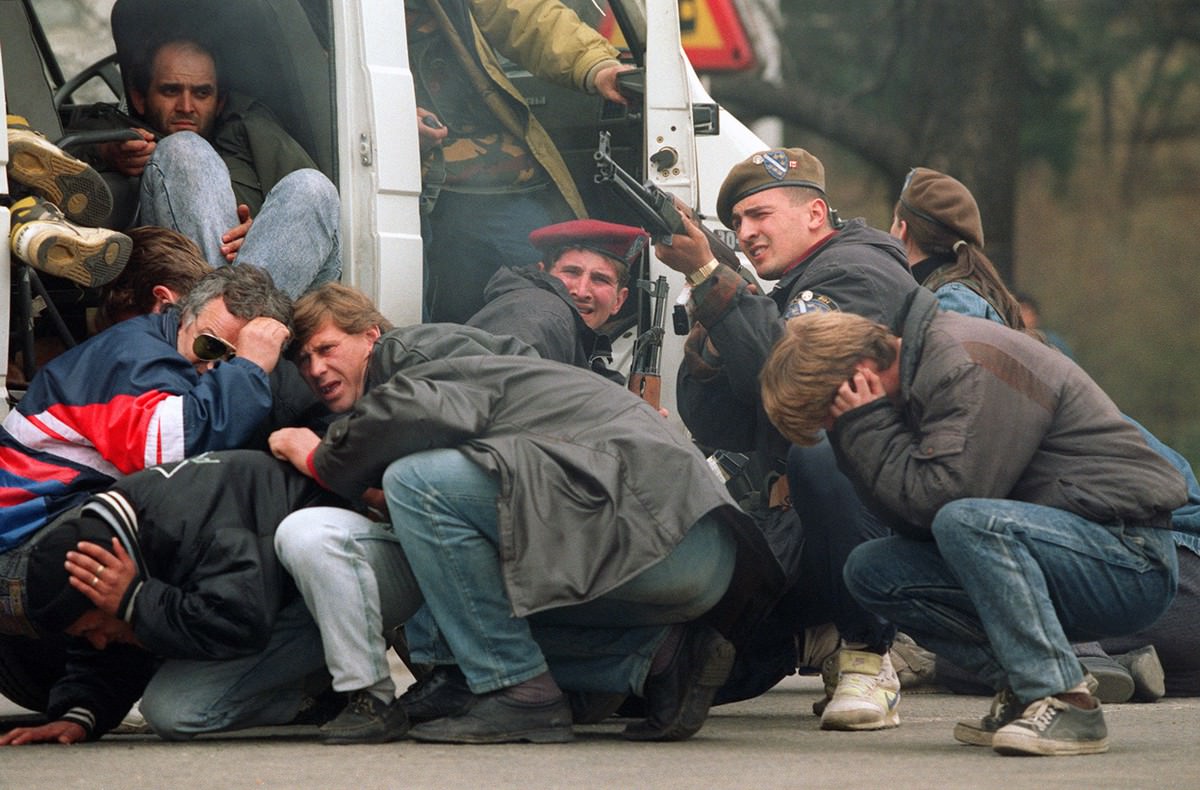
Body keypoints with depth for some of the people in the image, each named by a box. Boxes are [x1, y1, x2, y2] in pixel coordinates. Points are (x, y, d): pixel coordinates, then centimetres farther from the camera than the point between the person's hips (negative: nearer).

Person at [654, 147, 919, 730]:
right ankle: (815, 634, 20)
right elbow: (716, 429, 13)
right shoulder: (779, 301, 24)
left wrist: (707, 275, -22)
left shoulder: (857, 271, -3)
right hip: (784, 527, 8)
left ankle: (868, 659, -25)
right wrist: (708, 332, -3)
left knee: (815, 450, -41)